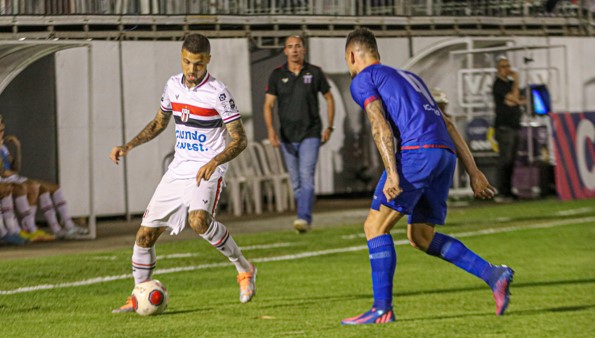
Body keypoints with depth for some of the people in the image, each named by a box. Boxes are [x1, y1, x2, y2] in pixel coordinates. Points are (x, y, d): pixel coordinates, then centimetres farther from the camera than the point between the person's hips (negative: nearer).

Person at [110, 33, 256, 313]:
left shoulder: (217, 93, -13)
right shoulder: (174, 85, 6)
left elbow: (239, 139, -14)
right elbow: (159, 123, 23)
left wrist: (215, 162, -30)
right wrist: (128, 146, 12)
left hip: (206, 173, -6)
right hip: (177, 171, 6)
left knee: (199, 220, -33)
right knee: (146, 234, 3)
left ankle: (244, 269, -13)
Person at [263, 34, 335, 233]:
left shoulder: (315, 73, 0)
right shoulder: (277, 75, 1)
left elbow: (329, 98, 11)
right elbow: (268, 105, -1)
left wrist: (329, 127, 6)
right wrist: (270, 130, -16)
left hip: (310, 134, -2)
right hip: (287, 137, 2)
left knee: (306, 175, -18)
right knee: (296, 182, 8)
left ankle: (304, 218, -26)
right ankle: (305, 219, 21)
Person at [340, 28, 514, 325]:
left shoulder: (362, 80, 10)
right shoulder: (409, 77, 33)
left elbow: (380, 124, -8)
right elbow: (448, 125, 28)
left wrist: (392, 173, -18)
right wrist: (473, 172, 24)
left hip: (416, 151, -8)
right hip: (446, 154, 8)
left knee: (375, 226, 0)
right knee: (420, 236, 14)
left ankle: (382, 308, -4)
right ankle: (493, 275, 0)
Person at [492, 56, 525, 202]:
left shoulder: (510, 83, 19)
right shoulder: (498, 84, -7)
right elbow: (514, 98, -15)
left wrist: (515, 102, -5)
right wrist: (516, 81, -5)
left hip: (515, 126, 8)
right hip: (504, 126, -8)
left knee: (511, 161, 6)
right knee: (505, 160, -12)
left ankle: (508, 192, 9)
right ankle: (502, 194, -13)